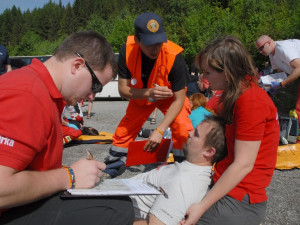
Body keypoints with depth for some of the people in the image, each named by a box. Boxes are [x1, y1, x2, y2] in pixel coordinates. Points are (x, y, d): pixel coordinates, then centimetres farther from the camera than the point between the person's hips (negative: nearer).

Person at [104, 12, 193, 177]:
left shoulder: (174, 57, -35)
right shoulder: (127, 51, -29)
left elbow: (178, 99, -28)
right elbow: (123, 89, -24)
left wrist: (160, 130, -34)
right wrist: (149, 92, -43)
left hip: (169, 97, -2)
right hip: (140, 97, 3)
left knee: (183, 130, -23)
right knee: (124, 130, 6)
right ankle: (114, 164, 33)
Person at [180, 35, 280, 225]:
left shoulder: (252, 102, -21)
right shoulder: (240, 93, 8)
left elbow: (243, 164, -21)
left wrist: (202, 206, -19)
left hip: (239, 200, -9)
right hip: (222, 182, 9)